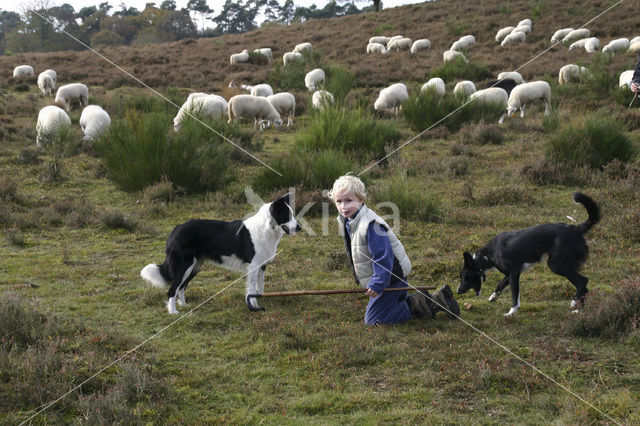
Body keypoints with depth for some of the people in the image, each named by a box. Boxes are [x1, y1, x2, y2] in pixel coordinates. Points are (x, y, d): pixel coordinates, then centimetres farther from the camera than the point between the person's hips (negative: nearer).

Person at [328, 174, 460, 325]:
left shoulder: (370, 225, -28)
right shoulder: (347, 221, 4)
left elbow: (383, 258, -28)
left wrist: (377, 284, -28)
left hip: (390, 278, -10)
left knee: (373, 319, -7)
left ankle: (417, 306, -4)